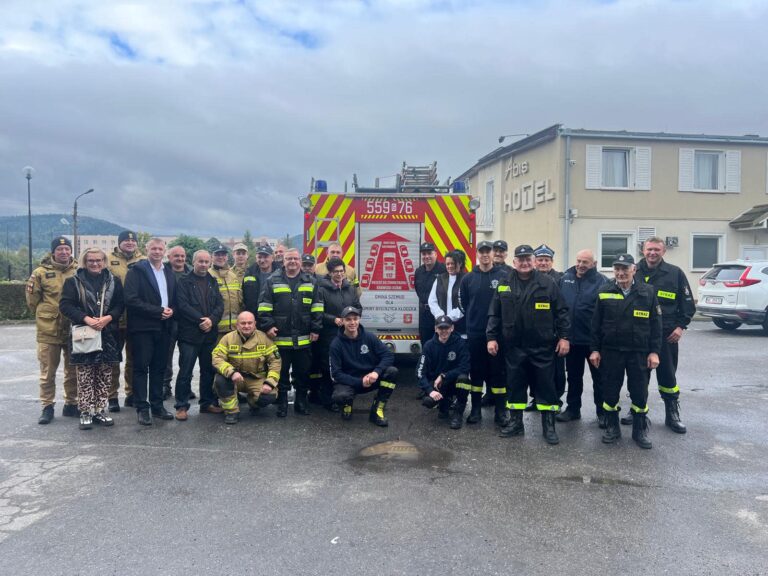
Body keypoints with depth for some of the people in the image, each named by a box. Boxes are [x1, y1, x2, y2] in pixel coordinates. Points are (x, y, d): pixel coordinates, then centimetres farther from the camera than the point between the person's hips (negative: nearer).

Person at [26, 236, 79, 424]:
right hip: (49, 330, -2)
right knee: (48, 371, 5)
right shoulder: (41, 272, -4)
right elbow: (32, 298, 4)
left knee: (73, 370, 11)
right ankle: (47, 407, 17)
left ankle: (71, 404, 24)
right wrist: (45, 315, 10)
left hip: (73, 329, 2)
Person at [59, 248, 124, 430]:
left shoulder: (114, 281, 8)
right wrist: (86, 319, -17)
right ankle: (85, 413, 10)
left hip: (108, 335, 2)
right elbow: (65, 305, -5)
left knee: (105, 376, 6)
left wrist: (108, 318, -13)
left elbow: (120, 303, 5)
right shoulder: (74, 281, 2)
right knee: (85, 377, 1)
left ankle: (100, 411, 17)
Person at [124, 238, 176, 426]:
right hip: (142, 327, -5)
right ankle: (142, 408, 8)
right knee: (141, 368, 1)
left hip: (163, 327, 5)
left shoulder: (170, 274, 14)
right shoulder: (136, 271, -4)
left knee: (159, 368, 10)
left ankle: (157, 405, 18)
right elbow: (131, 300, -15)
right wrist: (158, 311, -16)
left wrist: (171, 310, -4)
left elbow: (174, 299, 19)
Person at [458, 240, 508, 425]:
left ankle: (501, 410, 13)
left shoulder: (504, 276, -2)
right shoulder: (468, 278, 5)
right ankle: (476, 409, 17)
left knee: (498, 370, 3)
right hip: (475, 332, 2)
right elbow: (463, 303, 11)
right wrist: (472, 319, 8)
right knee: (476, 370, 8)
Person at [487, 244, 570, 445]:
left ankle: (549, 426, 16)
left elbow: (561, 312, -1)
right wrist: (492, 337, 1)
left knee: (546, 385, 4)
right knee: (514, 384, 10)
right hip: (514, 346, 2)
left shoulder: (548, 283, -2)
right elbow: (494, 314, 7)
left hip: (543, 346, -2)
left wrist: (564, 336, -6)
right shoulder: (504, 285, 5)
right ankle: (515, 422, 24)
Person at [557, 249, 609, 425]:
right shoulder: (565, 278, 3)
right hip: (572, 338, 4)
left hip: (594, 339, -4)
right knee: (573, 376, 16)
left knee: (599, 377, 9)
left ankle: (602, 412, 22)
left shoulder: (602, 282, -9)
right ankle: (573, 408, 29)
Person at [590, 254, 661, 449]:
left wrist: (654, 351, -4)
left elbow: (655, 324, 0)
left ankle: (640, 430, 22)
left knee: (639, 392, 6)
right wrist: (595, 349, 0)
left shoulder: (648, 292, 0)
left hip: (639, 352, -1)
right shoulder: (604, 292, 2)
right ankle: (612, 427, 25)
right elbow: (596, 324, 4)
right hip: (610, 351, 1)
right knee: (610, 391, 8)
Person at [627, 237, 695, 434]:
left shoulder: (675, 273, 0)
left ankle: (672, 415, 18)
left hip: (666, 335, -1)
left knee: (667, 375, 6)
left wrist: (681, 326, -4)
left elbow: (688, 303, 4)